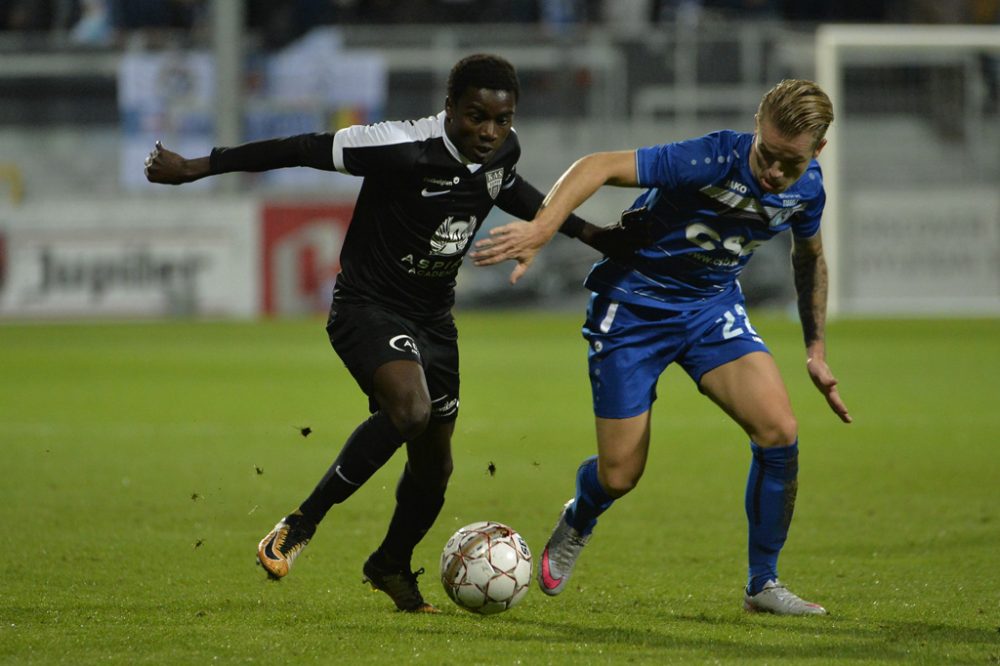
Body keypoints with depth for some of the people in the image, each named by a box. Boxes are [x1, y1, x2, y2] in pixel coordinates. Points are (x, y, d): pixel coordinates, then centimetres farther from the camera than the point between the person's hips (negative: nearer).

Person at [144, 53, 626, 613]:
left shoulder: (503, 151, -5)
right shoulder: (404, 148, -26)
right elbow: (305, 150, -21)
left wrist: (583, 231, 22)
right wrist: (194, 168, -18)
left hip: (433, 318, 7)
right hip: (368, 308, -7)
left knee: (434, 467, 11)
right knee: (410, 408, -34)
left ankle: (393, 566, 40)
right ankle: (301, 527, -21)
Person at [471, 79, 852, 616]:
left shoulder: (806, 189, -9)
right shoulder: (714, 159, -30)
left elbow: (809, 257, 14)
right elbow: (599, 166, -33)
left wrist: (816, 352, 15)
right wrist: (542, 228, -48)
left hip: (713, 304, 5)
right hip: (633, 303, -5)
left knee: (779, 432, -17)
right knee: (619, 476, -3)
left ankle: (763, 585, 0)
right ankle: (576, 523, 37)